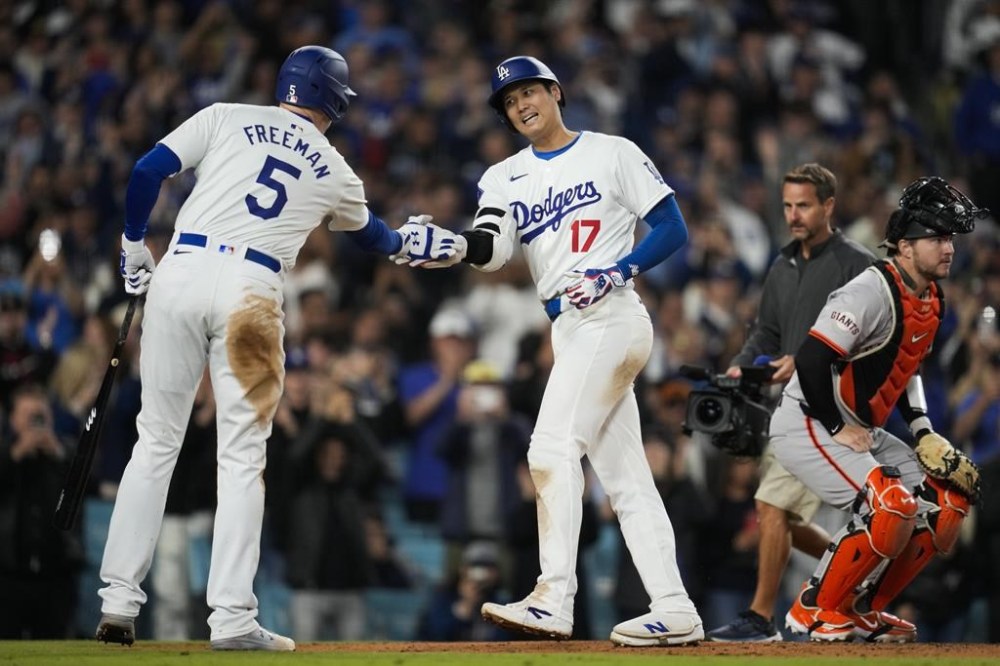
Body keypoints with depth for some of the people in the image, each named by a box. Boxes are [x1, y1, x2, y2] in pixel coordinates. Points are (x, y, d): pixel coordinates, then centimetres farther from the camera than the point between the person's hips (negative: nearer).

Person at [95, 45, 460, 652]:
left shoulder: (226, 119, 13)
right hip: (251, 291, -1)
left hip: (179, 273, 1)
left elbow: (149, 170, 3)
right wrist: (408, 242, 59)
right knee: (242, 457, 5)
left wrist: (134, 246, 15)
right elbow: (369, 233, 38)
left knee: (156, 442, 9)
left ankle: (119, 603, 6)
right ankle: (232, 619, -1)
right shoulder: (334, 172, 17)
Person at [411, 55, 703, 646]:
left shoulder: (614, 154, 1)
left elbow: (673, 229, -1)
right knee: (623, 474, 5)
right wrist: (455, 249, -28)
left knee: (554, 447, -18)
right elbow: (492, 247, -5)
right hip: (570, 331, 7)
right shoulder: (505, 178, 14)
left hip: (611, 317, -7)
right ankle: (674, 611, 5)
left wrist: (618, 272, -15)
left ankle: (553, 601, -23)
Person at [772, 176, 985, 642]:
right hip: (808, 425, -10)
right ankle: (815, 610, -9)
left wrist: (924, 433, 9)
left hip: (862, 433, 10)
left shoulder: (931, 301, 8)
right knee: (893, 507, -27)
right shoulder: (874, 291, -22)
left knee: (949, 502, 4)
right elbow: (811, 360, -28)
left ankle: (862, 610, 12)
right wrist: (837, 430, -20)